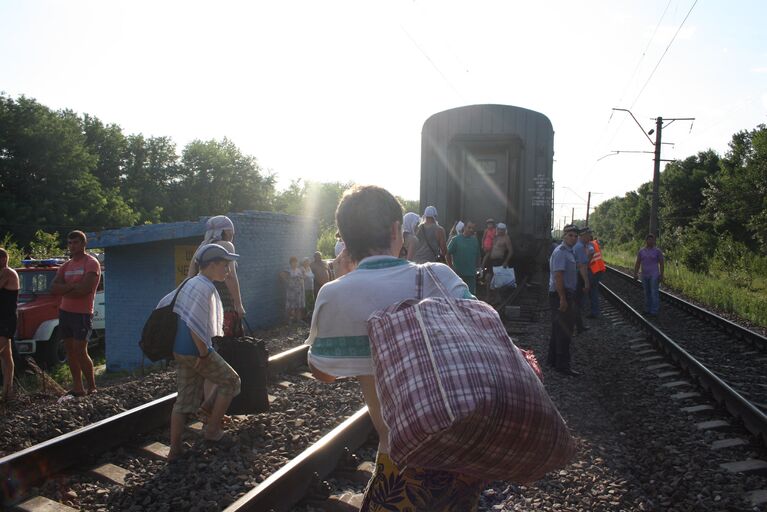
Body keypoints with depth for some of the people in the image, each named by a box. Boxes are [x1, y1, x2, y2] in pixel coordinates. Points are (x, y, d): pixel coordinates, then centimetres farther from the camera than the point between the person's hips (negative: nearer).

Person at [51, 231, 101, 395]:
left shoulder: (91, 263, -7)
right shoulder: (66, 266, 13)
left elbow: (84, 289, -19)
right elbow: (53, 288, 2)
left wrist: (64, 290, -5)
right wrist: (72, 286, -13)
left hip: (82, 313, -7)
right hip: (65, 312, 7)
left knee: (80, 352, -9)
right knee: (70, 350, 8)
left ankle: (92, 388, 2)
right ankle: (77, 387, 15)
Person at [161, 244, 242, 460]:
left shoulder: (189, 283, 12)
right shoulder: (205, 288, -17)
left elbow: (163, 305, 20)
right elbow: (195, 324, -26)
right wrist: (204, 354, -17)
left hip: (180, 351, 9)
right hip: (196, 351, -9)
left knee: (184, 399, 13)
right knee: (230, 381, 10)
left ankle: (174, 449, 16)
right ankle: (212, 429, 14)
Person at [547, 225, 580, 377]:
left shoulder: (569, 252, 16)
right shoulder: (560, 252, -16)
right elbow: (558, 276, -23)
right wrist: (563, 299, -25)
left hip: (566, 294, 10)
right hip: (560, 295, -10)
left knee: (558, 328, 17)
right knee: (564, 330, -7)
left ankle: (553, 359, 27)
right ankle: (562, 364, -1)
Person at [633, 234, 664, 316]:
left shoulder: (658, 251, -7)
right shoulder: (641, 251, 3)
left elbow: (661, 264, -7)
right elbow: (637, 263, 4)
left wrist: (661, 275, -12)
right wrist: (635, 274, -3)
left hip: (654, 275, -5)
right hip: (645, 275, 5)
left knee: (654, 293, -4)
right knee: (647, 293, 12)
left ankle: (654, 311, 0)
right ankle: (648, 309, 24)